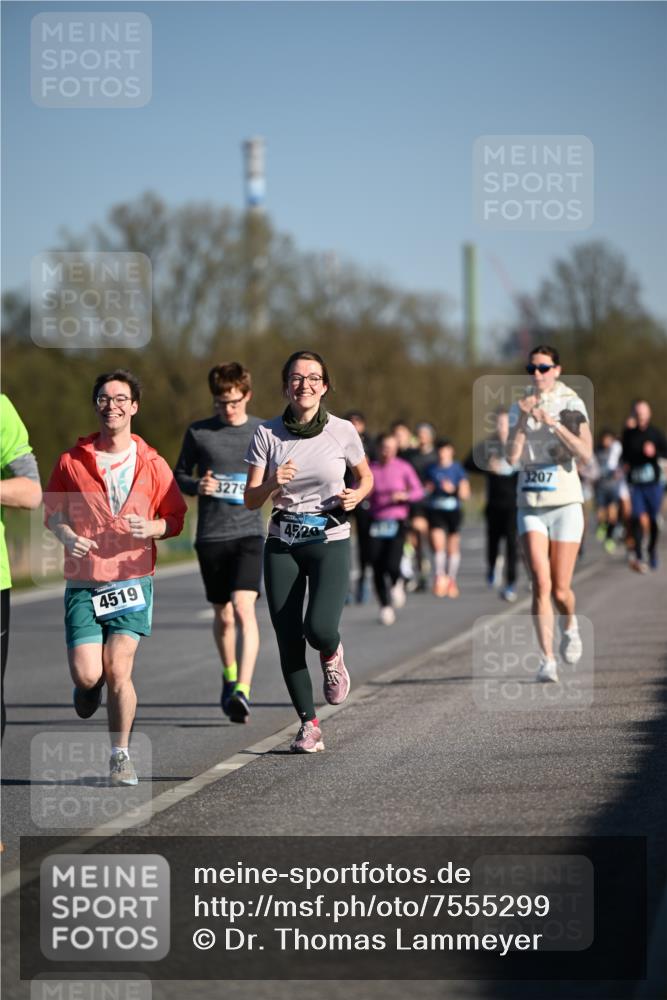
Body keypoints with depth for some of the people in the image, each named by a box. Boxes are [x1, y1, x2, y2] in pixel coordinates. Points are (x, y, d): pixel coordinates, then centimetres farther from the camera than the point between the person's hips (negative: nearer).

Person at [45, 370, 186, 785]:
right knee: (87, 674, -9)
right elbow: (52, 512, 11)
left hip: (132, 579, -1)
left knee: (118, 669, -12)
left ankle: (122, 755, 4)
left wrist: (151, 528, -12)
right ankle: (89, 686, 30)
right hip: (83, 583, 1)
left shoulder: (152, 463, 3)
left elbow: (176, 518, 9)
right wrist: (66, 535, -10)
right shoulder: (72, 461, 2)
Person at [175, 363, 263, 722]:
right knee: (223, 614, 12)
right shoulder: (198, 432, 4)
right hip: (210, 535, 2)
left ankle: (243, 691, -24)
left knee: (244, 608, -19)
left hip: (248, 533, -2)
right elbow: (179, 476, 11)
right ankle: (229, 676, 37)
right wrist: (197, 486, -10)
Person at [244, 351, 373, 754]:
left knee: (319, 628, -21)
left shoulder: (343, 432, -3)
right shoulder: (267, 434, -2)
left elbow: (366, 478, 14)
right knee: (288, 641, -2)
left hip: (330, 542, -2)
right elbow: (250, 500, -2)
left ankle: (332, 654, 17)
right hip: (283, 545, 2)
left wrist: (356, 496, -8)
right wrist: (273, 483, -23)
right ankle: (309, 724, 13)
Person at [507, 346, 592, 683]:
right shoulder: (519, 408, 6)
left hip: (565, 503, -1)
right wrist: (523, 420, -16)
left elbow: (585, 453, -13)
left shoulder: (572, 405, -1)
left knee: (560, 590, -1)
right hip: (530, 504, 1)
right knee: (541, 584, -13)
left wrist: (553, 423, -22)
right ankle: (547, 659, -10)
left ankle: (570, 627, 32)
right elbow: (512, 457, -5)